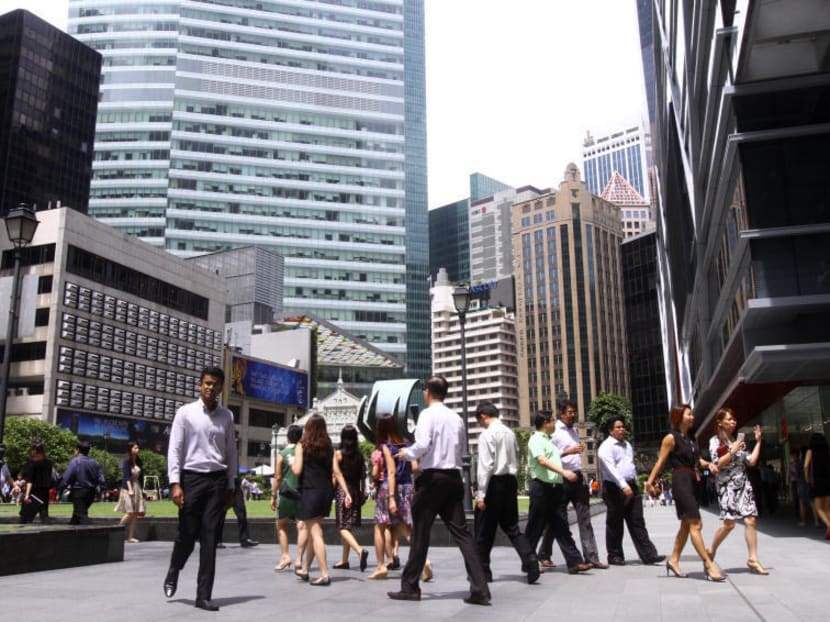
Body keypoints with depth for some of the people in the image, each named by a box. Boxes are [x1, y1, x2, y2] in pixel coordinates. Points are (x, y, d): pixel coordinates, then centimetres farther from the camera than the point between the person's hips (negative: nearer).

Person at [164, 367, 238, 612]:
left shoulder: (226, 416, 8)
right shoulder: (185, 412, -1)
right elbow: (174, 449, -4)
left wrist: (230, 487, 10)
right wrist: (175, 483, -12)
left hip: (217, 480, 2)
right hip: (192, 478, -2)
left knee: (209, 538, 1)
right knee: (187, 534, 4)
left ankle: (204, 595, 7)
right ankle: (173, 572, 36)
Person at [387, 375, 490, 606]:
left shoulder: (428, 414, -8)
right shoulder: (456, 418, 12)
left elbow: (422, 444, -20)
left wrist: (406, 453, -2)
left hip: (432, 478, -6)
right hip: (453, 478, 6)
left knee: (420, 534, 5)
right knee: (461, 533, 5)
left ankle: (410, 587, 16)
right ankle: (480, 590, -1)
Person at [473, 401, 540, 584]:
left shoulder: (487, 434, -12)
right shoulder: (510, 433, 11)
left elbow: (485, 466, -16)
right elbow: (516, 460, 14)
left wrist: (481, 494, -14)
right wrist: (512, 483, 18)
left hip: (494, 482, -7)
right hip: (511, 481, 7)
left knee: (484, 529, 5)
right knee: (511, 526, 13)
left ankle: (482, 571, 14)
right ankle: (530, 560, -4)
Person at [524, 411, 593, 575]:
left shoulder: (550, 440, 21)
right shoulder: (536, 440, -8)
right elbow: (542, 461, -22)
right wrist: (563, 472, -31)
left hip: (556, 487, 8)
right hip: (541, 487, -8)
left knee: (561, 527, 4)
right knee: (535, 527, 1)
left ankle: (574, 562, 0)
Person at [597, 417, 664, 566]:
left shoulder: (627, 445, 18)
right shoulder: (606, 447, -9)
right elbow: (611, 468, -20)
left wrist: (634, 484, 16)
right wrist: (623, 486, -28)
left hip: (631, 487, 7)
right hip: (614, 488, -7)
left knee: (637, 522, 4)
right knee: (615, 525, 2)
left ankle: (648, 555, 3)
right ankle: (614, 556, 12)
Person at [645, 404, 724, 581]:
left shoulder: (690, 438, 16)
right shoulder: (671, 438, -7)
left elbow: (697, 459, 19)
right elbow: (660, 462, -9)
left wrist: (708, 464, -2)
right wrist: (650, 481, -13)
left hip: (693, 482, 9)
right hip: (681, 481, -9)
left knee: (687, 524, 13)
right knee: (695, 524, -10)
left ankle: (673, 560, 22)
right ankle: (708, 565, -9)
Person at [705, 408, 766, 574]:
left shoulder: (738, 440, 14)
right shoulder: (715, 441, 0)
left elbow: (751, 461, 9)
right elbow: (717, 465, -8)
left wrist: (758, 441, 9)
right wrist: (733, 452, -14)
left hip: (743, 484, 5)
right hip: (727, 484, -5)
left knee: (750, 520, -5)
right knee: (729, 523, -10)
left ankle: (753, 560, 0)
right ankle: (711, 552, 11)